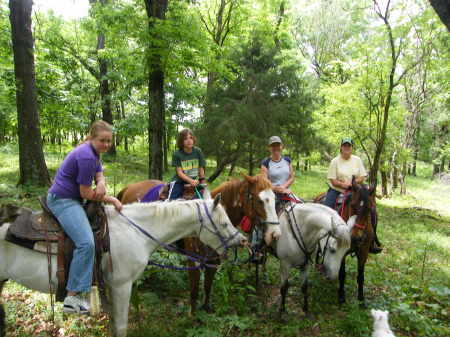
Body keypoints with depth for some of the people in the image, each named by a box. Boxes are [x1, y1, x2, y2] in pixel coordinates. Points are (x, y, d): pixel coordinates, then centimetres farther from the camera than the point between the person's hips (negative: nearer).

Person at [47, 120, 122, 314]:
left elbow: (99, 175, 6)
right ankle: (72, 298, -17)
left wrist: (101, 183, -18)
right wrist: (112, 200, -13)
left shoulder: (93, 152, 7)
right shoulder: (86, 156, -23)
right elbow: (86, 193, -19)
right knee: (86, 243, -23)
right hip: (63, 201, -11)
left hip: (71, 198, 11)